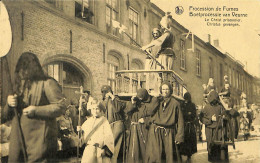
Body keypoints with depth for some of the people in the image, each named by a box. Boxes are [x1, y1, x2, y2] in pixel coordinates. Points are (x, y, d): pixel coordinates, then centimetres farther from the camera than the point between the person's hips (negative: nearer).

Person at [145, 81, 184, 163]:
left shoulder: (175, 103, 5)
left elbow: (180, 120, 3)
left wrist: (179, 136, -2)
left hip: (169, 132, -1)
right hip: (155, 132, 1)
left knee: (170, 156, 0)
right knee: (154, 155, -5)